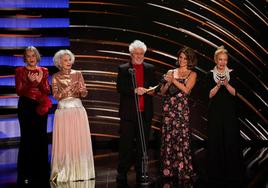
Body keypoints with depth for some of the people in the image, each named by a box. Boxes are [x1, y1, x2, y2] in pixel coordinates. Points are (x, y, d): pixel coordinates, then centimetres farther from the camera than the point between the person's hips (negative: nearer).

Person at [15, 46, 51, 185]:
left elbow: (47, 92, 5)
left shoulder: (43, 71, 10)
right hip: (25, 107, -2)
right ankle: (26, 175, -1)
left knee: (41, 137, 0)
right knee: (27, 138, -7)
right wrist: (30, 82, -18)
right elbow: (19, 91, -4)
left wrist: (40, 81, -12)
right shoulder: (20, 71, 3)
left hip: (40, 107, 2)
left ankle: (41, 173, 10)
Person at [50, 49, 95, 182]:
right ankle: (63, 172, 6)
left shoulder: (78, 74, 8)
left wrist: (81, 89, -20)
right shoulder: (56, 77, 4)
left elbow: (84, 94, 2)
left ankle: (80, 170, 8)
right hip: (63, 112, -1)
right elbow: (56, 95, -6)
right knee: (64, 141, -2)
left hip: (78, 111, 2)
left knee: (80, 140, 0)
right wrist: (67, 90, -20)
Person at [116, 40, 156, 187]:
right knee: (126, 145, 0)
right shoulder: (123, 69, 4)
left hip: (145, 112, 3)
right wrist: (134, 91, -19)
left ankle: (141, 174, 15)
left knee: (143, 145, 7)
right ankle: (122, 175, 6)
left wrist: (152, 90, -7)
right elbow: (119, 88, -6)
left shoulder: (150, 69, 12)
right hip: (128, 113, -3)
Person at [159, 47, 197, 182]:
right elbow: (162, 92, 10)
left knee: (181, 139, -7)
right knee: (167, 139, 0)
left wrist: (173, 80, -9)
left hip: (182, 109, -3)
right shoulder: (171, 72, 15)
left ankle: (183, 172, -1)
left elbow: (186, 90, -8)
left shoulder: (192, 74, 7)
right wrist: (168, 83, -7)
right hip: (168, 109, 3)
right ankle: (168, 171, 6)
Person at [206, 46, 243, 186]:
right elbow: (210, 94, -3)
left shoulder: (231, 73, 4)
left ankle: (231, 172, 5)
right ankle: (216, 171, 6)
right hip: (215, 111, 0)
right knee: (215, 140, -1)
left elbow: (234, 93, -2)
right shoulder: (211, 75, 3)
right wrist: (218, 85, -18)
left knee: (231, 140, -3)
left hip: (229, 111, 0)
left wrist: (226, 84, -18)